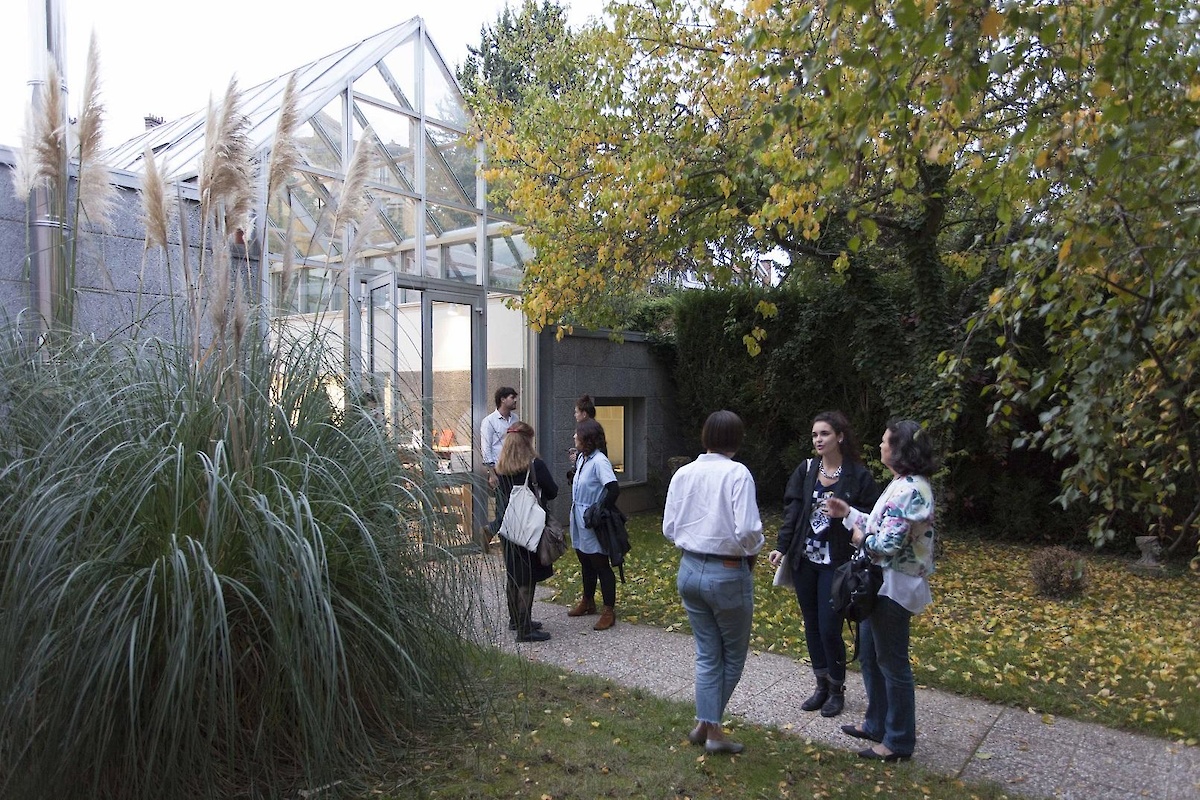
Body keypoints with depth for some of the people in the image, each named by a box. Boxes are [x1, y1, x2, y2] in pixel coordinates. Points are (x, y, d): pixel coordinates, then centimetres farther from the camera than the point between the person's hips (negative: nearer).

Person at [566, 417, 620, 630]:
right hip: (579, 519, 9)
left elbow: (614, 489, -29)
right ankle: (588, 601, 41)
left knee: (601, 565, 1)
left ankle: (609, 612, 12)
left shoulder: (599, 461, -21)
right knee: (585, 563, 23)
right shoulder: (581, 458, 5)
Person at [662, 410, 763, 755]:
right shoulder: (737, 473, -15)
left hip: (689, 570, 5)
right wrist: (753, 551, -2)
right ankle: (711, 725, 21)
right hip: (727, 573, -5)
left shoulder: (683, 473, 1)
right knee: (734, 654, 15)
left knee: (707, 653, 18)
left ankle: (706, 725, 22)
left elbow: (669, 527, 5)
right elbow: (747, 529, -22)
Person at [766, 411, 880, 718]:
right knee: (811, 626, 12)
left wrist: (845, 512, -21)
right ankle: (822, 685, 30)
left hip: (836, 563, -4)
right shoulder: (805, 471, 3)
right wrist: (781, 548, -6)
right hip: (804, 560, 4)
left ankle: (837, 690, 22)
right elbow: (792, 511, 1)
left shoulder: (857, 475, -8)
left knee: (829, 628, -2)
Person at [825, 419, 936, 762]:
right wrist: (848, 513, 13)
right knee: (870, 656, 21)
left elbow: (888, 543, -26)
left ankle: (899, 741, 20)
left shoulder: (910, 490, -23)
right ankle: (877, 724, 36)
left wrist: (861, 537, -9)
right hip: (882, 584, 11)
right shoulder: (904, 484, 10)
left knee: (893, 664, 4)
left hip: (895, 588, -11)